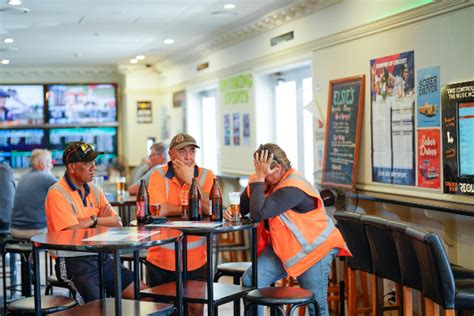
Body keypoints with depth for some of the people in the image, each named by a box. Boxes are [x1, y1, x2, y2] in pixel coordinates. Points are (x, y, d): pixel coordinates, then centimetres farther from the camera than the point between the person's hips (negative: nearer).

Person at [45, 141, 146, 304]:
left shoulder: (94, 189, 14)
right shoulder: (57, 193, -9)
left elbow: (117, 223, 10)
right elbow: (73, 231, -19)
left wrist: (95, 220, -7)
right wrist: (97, 219, -2)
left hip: (102, 258, 7)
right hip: (73, 261, -7)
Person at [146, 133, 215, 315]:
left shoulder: (206, 176, -2)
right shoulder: (159, 176, -6)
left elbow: (210, 210, -17)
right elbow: (157, 210, -22)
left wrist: (190, 180, -18)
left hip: (195, 261, 0)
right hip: (161, 261, 0)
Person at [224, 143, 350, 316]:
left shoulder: (292, 187, -27)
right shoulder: (264, 180, -2)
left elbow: (258, 213, -34)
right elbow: (242, 207, 7)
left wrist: (258, 178, -29)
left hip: (313, 249, -7)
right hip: (281, 247, 7)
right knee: (250, 281, -12)